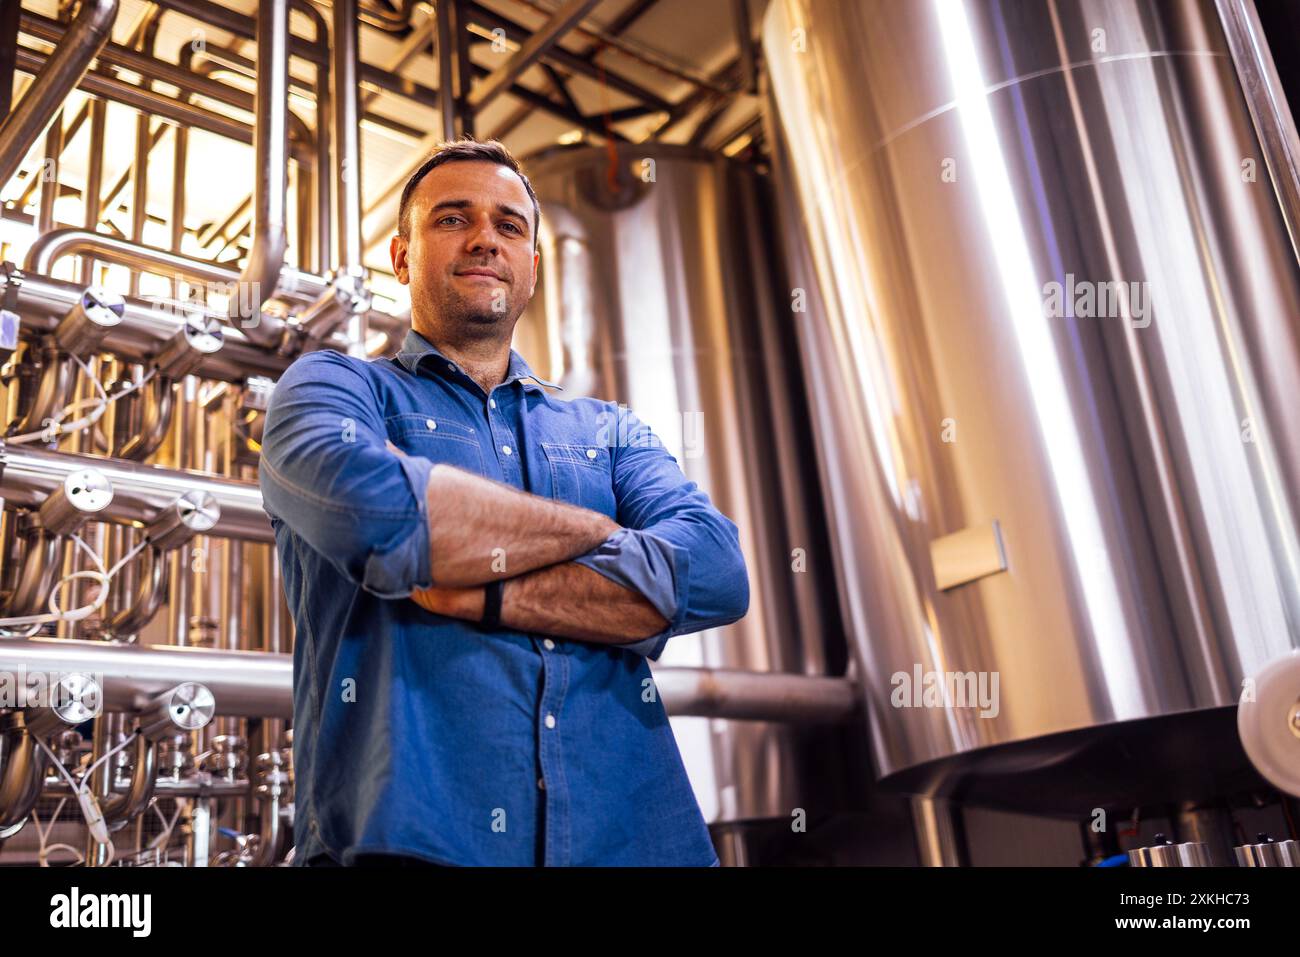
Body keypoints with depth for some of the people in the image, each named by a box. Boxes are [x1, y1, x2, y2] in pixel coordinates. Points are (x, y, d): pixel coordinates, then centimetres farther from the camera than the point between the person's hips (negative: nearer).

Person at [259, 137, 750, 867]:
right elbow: (370, 507, -13)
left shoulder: (611, 431, 18)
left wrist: (476, 593, -9)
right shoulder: (332, 387, 10)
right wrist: (596, 528, -1)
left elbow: (716, 571, 0)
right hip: (413, 834, -2)